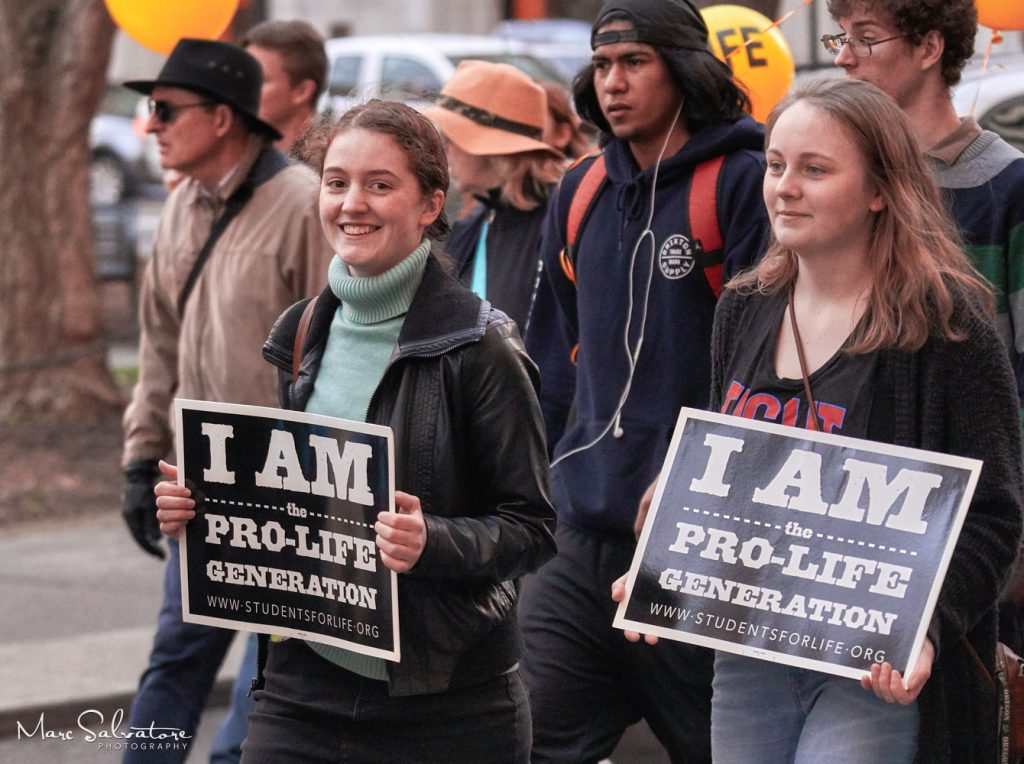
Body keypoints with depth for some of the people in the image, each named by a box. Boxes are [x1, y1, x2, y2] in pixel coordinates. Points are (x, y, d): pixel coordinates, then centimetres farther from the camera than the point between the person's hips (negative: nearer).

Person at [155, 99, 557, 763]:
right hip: (305, 689, 5)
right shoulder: (304, 335, 10)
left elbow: (531, 528, -9)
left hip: (448, 705, -5)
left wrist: (432, 542, -26)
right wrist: (202, 505, 2)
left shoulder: (477, 347, -9)